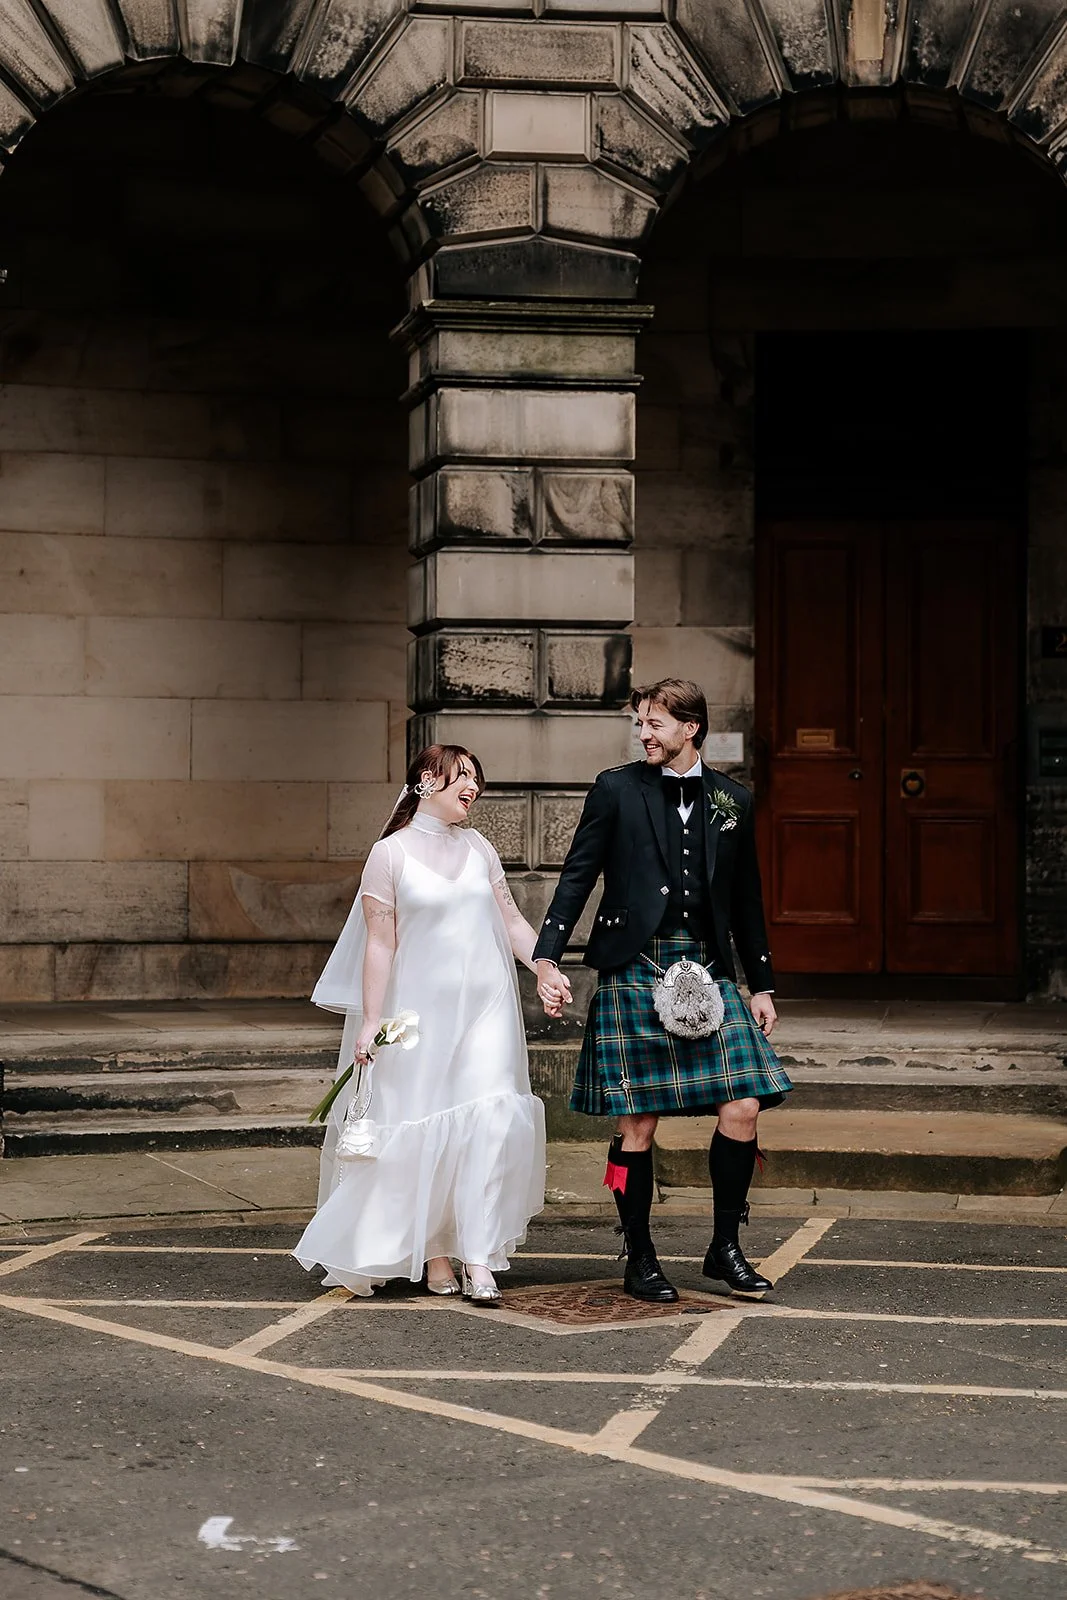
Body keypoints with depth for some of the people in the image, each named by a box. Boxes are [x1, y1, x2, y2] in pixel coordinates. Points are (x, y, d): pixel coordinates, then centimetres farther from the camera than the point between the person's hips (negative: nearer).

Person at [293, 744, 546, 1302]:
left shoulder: (479, 848, 11)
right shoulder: (390, 854, -2)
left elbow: (512, 921, 13)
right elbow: (380, 944, -4)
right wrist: (370, 1021, -8)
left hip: (485, 1005, 3)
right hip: (423, 1009, -3)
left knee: (487, 1121, -9)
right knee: (426, 1129, 1)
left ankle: (478, 1258, -10)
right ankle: (433, 1254, 13)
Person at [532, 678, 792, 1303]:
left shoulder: (733, 800, 12)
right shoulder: (616, 790, 4)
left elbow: (746, 900, 17)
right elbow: (577, 877, 1)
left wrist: (763, 985, 18)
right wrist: (548, 958, -10)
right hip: (635, 973, -3)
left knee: (743, 1108, -5)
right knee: (638, 1124, -1)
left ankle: (726, 1248, 11)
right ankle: (640, 1259, 12)